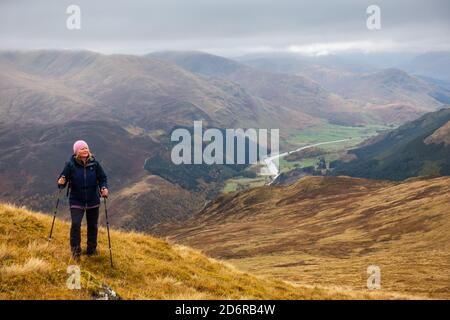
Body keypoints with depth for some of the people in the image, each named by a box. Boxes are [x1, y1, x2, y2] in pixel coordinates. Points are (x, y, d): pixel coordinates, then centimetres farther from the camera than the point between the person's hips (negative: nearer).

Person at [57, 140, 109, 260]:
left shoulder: (94, 163, -6)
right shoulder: (70, 164, -10)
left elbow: (103, 178, 1)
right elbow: (63, 178, -6)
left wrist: (104, 188, -18)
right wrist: (61, 183, -29)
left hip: (93, 201, 2)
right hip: (76, 201, -2)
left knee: (93, 226, 13)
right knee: (75, 224, -15)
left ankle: (92, 250, 33)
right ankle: (75, 250, 4)